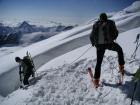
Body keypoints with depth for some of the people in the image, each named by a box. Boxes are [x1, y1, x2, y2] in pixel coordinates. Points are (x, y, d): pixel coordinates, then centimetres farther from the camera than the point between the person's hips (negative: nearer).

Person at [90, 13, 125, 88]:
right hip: (109, 43, -1)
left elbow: (91, 36, 10)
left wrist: (93, 43, 29)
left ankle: (96, 80, 13)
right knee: (119, 50, 30)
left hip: (99, 45, 2)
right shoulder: (111, 23, 7)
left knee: (99, 62, 14)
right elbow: (116, 33, 10)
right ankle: (121, 67, 29)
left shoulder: (96, 24, 10)